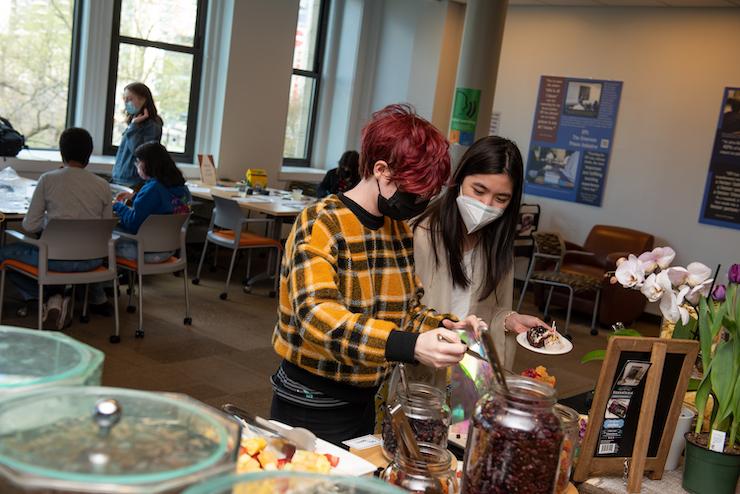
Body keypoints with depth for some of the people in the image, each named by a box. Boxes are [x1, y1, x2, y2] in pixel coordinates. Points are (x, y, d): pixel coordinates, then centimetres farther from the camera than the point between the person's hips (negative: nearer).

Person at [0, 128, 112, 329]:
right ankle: (94, 293, 25)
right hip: (93, 261, 4)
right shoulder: (102, 186, 2)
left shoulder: (48, 179, -4)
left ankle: (51, 298, 3)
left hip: (57, 258, -4)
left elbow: (29, 225, -1)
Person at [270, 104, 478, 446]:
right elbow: (317, 316, -32)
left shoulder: (399, 229, 3)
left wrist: (443, 326, -8)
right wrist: (409, 346, -43)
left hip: (366, 401, 7)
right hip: (310, 406, -7)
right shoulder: (320, 225, -18)